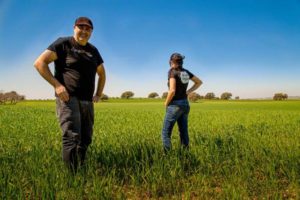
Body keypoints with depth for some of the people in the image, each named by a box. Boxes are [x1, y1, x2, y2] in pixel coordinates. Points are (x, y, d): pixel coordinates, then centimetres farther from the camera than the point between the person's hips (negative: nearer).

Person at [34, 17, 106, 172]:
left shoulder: (93, 51, 16)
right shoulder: (63, 43, -1)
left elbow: (102, 73, 28)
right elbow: (39, 63, -7)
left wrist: (98, 94, 16)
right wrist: (57, 85, -16)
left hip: (87, 101, 7)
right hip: (68, 98, -6)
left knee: (85, 140, 8)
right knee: (72, 137, -21)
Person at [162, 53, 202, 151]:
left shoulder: (172, 71, -14)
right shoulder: (185, 71, 9)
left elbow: (172, 91, -26)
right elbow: (199, 82, 17)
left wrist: (166, 103, -9)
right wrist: (187, 92, 11)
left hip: (175, 105, -8)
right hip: (185, 104, 8)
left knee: (166, 133, -1)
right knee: (183, 132, 13)